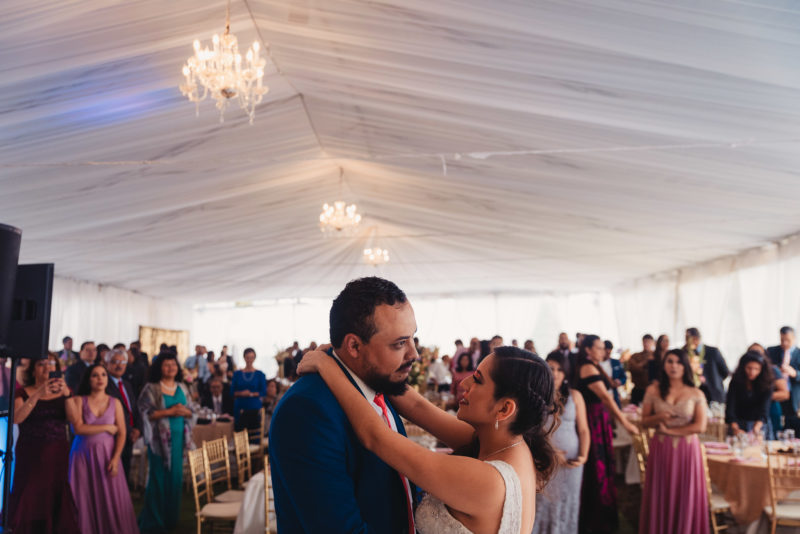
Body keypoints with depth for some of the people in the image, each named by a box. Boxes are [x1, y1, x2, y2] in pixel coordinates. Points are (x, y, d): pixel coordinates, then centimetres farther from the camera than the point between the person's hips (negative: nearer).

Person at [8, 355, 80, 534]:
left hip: (58, 457, 2)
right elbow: (16, 418, -15)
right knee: (29, 504, -3)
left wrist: (67, 394, -22)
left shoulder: (63, 392, 10)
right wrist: (38, 394, -25)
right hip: (30, 457, -1)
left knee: (58, 503, -1)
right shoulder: (23, 393, 4)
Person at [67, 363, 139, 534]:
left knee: (110, 499, -1)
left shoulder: (115, 403, 6)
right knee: (85, 499, 1)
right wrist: (107, 427, -6)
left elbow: (122, 433, 1)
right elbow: (78, 428, -11)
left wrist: (115, 459, -11)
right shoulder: (78, 401, 2)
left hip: (108, 455, 1)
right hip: (83, 455, -1)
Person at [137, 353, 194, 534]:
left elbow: (190, 411, 15)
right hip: (160, 438, -5)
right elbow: (145, 412, -11)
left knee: (176, 477, 7)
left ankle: (171, 518, 19)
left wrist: (184, 411, -8)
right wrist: (169, 412, -17)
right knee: (159, 478, -2)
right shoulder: (151, 389, -4)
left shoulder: (181, 388, 12)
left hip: (178, 437, 5)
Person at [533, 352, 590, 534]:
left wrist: (583, 456, -8)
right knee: (543, 504, 3)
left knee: (566, 504, 8)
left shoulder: (574, 396, 4)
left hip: (571, 462, 2)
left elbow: (583, 430, 5)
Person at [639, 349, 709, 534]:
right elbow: (645, 421, 5)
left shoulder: (696, 394, -1)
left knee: (685, 497, 5)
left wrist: (669, 430, -10)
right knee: (661, 497, 7)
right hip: (661, 450, 1)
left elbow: (700, 426, -7)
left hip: (687, 450, -1)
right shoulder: (653, 390, 2)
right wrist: (659, 418, -16)